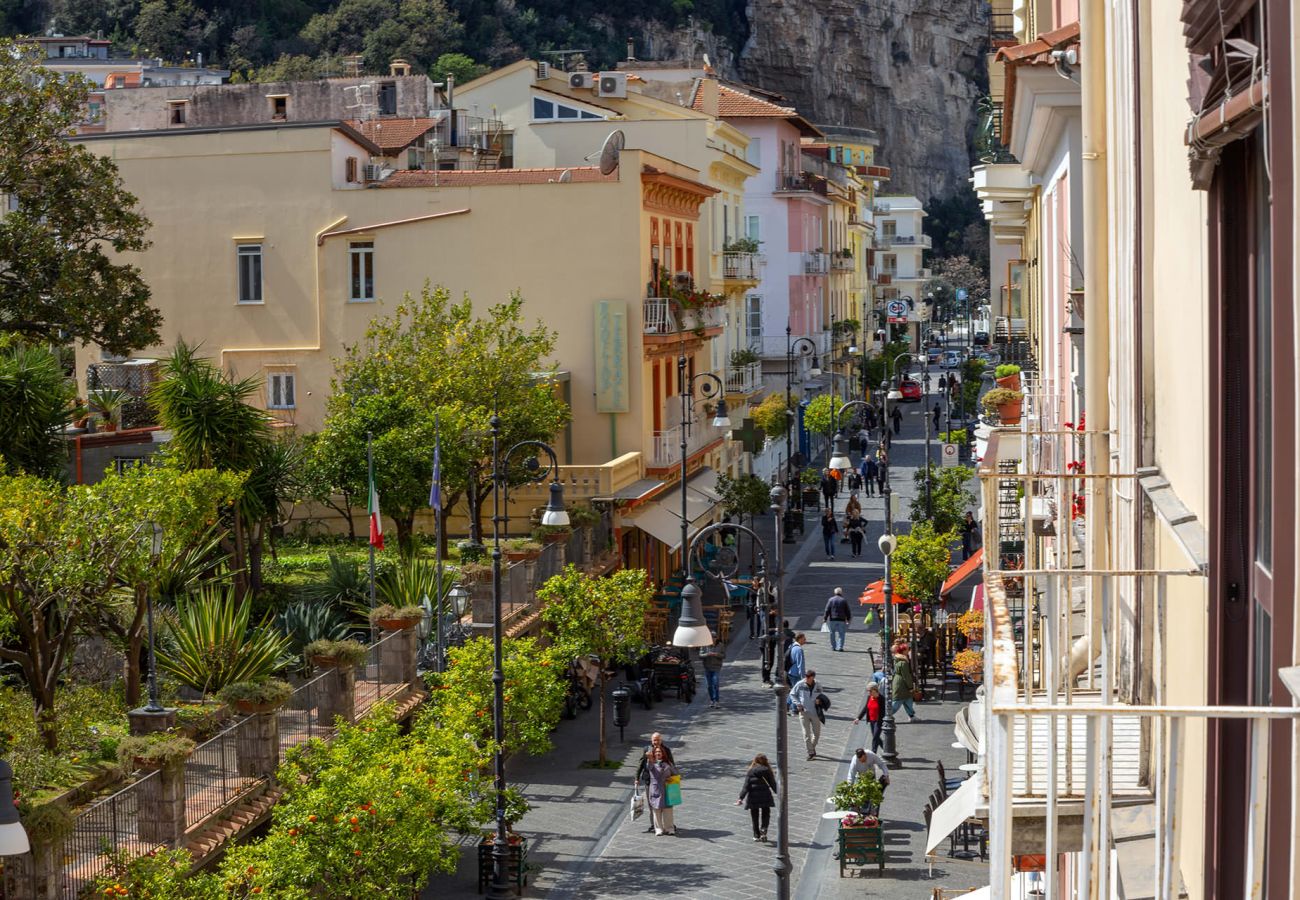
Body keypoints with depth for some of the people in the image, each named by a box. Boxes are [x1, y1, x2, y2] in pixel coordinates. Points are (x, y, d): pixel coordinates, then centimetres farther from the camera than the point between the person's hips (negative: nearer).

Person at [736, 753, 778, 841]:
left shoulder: (750, 771, 0)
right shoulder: (767, 770, 0)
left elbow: (746, 786, -7)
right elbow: (773, 783, 1)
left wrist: (741, 798, -10)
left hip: (753, 796, 0)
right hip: (765, 795, 0)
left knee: (755, 817, 12)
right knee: (765, 814, 13)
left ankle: (756, 835, 14)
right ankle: (764, 829, -11)